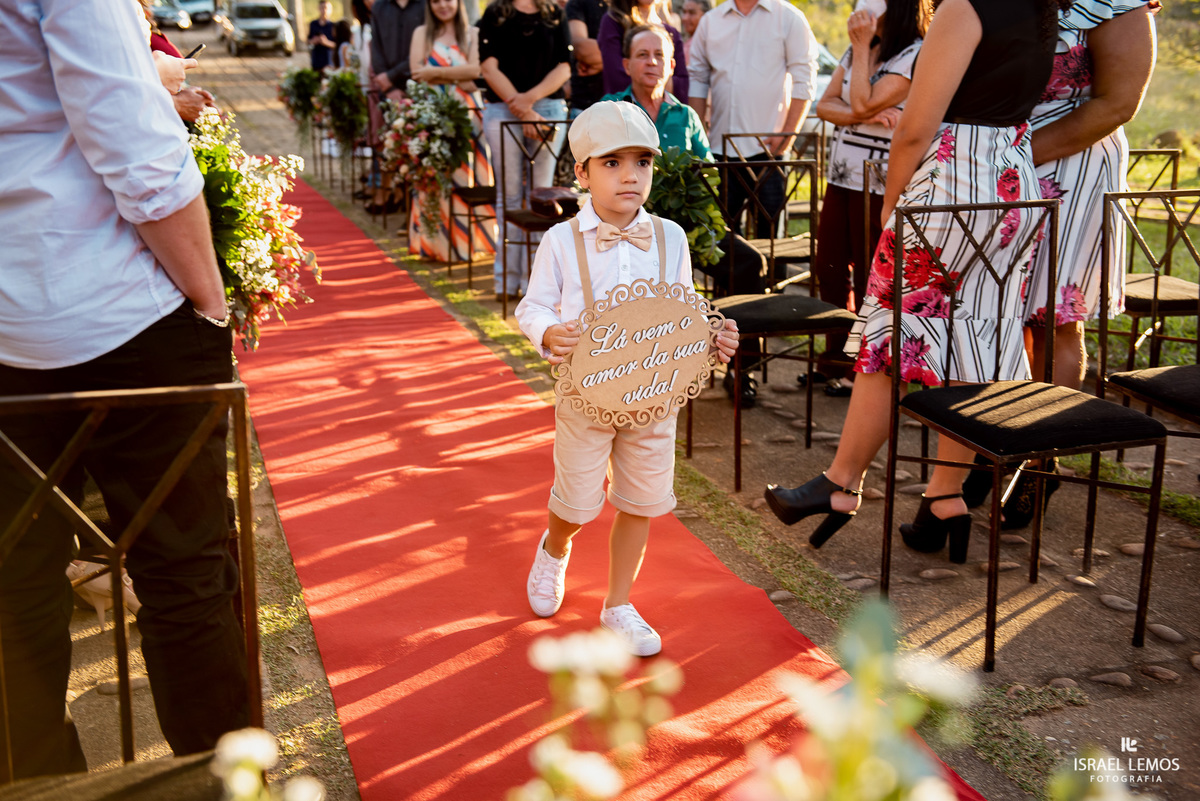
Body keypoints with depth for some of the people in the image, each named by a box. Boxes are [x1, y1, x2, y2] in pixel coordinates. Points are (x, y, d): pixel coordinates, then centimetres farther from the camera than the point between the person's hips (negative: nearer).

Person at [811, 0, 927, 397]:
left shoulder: (916, 56, -12)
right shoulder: (857, 50, 13)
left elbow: (862, 103, -20)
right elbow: (825, 105, 5)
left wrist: (862, 48, -13)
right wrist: (866, 116, -13)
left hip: (881, 183, -8)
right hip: (841, 175, 8)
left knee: (870, 276, 0)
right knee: (829, 268, 11)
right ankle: (836, 357, 26)